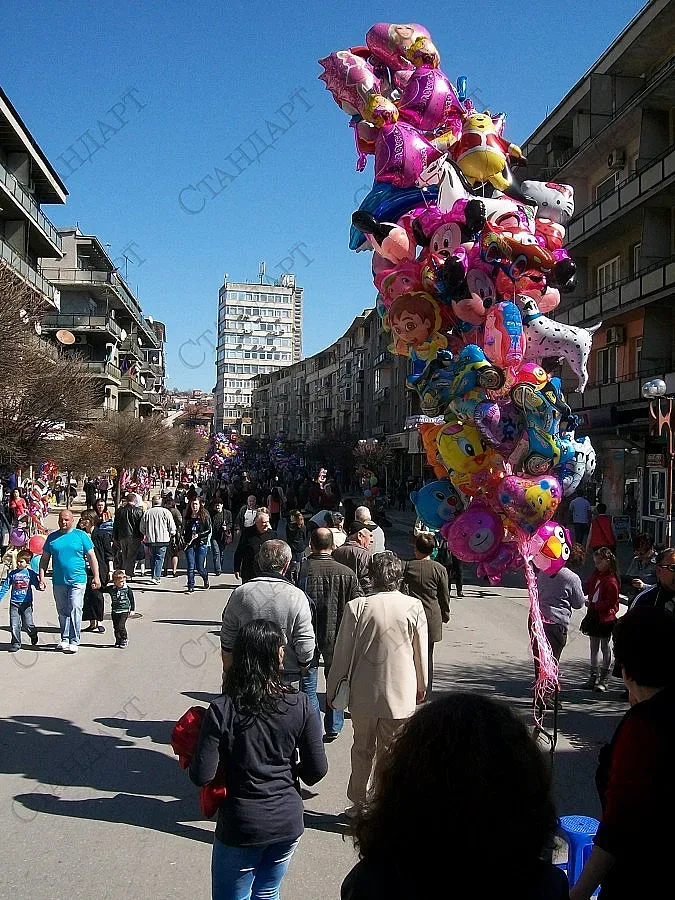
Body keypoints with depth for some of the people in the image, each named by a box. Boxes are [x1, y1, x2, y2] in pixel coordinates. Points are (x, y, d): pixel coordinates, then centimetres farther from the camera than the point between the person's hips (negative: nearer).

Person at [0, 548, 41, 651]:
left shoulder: (30, 573, 0)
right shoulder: (12, 573, 5)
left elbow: (36, 584, 2)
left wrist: (40, 587, -20)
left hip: (26, 603, -2)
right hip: (14, 603, 2)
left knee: (28, 625, -3)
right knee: (14, 625, -1)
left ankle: (33, 635, 27)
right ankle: (16, 644, 12)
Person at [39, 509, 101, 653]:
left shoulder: (81, 535, 2)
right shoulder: (52, 537, 9)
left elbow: (92, 557, 3)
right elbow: (44, 559, 14)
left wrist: (96, 577, -2)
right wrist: (41, 577, 4)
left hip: (77, 580, -3)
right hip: (58, 582, 4)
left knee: (75, 609, -11)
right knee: (62, 611, 11)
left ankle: (74, 641, -7)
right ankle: (64, 639, 22)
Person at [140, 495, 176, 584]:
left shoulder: (146, 512, 3)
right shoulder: (165, 512, -5)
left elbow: (142, 528, 10)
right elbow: (172, 527, -3)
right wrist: (171, 534, 16)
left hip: (150, 540, 3)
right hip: (162, 539, -3)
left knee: (152, 558, 15)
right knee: (159, 558, 0)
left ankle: (155, 576, 20)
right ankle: (156, 577, -10)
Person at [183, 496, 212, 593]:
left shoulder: (205, 516, -2)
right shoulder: (188, 516, 10)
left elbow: (209, 530, -4)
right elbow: (184, 530, 18)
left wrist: (198, 535, -15)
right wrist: (183, 541, 8)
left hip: (201, 544, -3)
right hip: (189, 544, 3)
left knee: (199, 567, 0)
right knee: (190, 567, -3)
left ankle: (206, 578, 32)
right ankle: (191, 587, 5)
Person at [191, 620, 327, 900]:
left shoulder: (221, 711, -18)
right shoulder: (300, 706, -12)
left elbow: (202, 776, -17)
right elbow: (317, 771, -8)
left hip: (241, 827, -2)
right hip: (289, 822, 3)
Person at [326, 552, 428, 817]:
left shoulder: (356, 606, -12)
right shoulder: (414, 607, -8)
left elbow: (343, 652, -5)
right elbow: (421, 652, 2)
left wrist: (332, 689, 9)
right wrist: (421, 685, 18)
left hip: (363, 693, 0)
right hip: (401, 694, 0)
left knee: (362, 749, 18)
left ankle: (358, 804, 28)